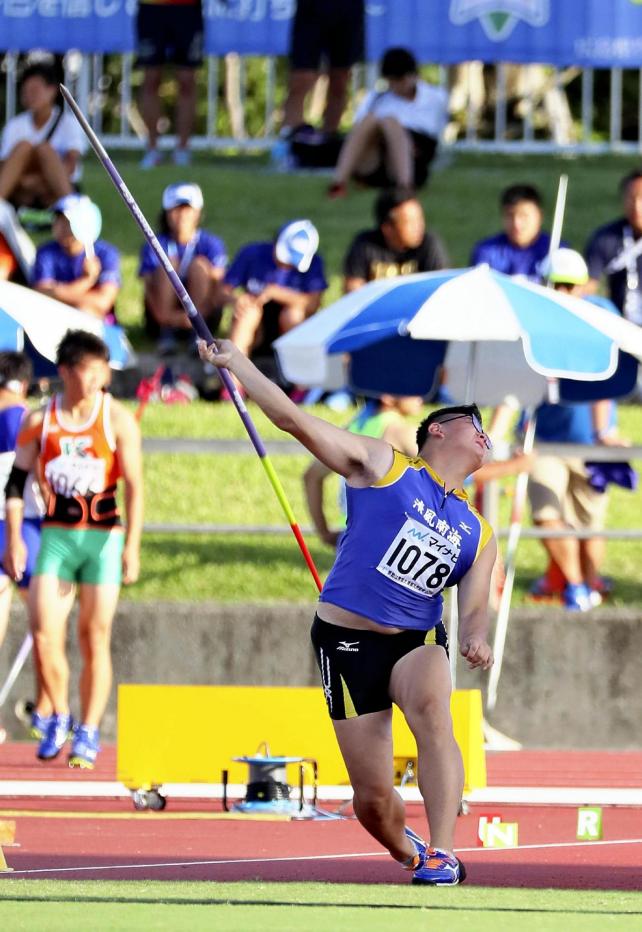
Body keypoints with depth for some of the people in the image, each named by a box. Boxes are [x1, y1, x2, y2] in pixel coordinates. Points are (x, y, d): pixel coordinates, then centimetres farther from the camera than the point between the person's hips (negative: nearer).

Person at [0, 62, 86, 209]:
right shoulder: (15, 126, 11)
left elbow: (71, 164, -12)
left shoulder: (69, 122, 3)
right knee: (23, 146, -24)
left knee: (43, 149, -29)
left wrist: (38, 180, -29)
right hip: (22, 198, 2)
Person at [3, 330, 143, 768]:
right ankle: (60, 718, 14)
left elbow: (135, 485, -4)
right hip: (56, 534, 1)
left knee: (95, 637, -1)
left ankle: (89, 733, 9)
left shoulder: (118, 420, -2)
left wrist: (132, 544, -11)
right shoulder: (40, 420, 3)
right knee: (44, 633, -8)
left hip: (103, 536, -1)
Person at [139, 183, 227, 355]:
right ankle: (166, 333, -23)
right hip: (163, 318, 0)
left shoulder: (211, 244, -4)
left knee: (199, 264, -21)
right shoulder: (154, 246, -3)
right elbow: (149, 286, -14)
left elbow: (217, 284, -16)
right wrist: (168, 316, -34)